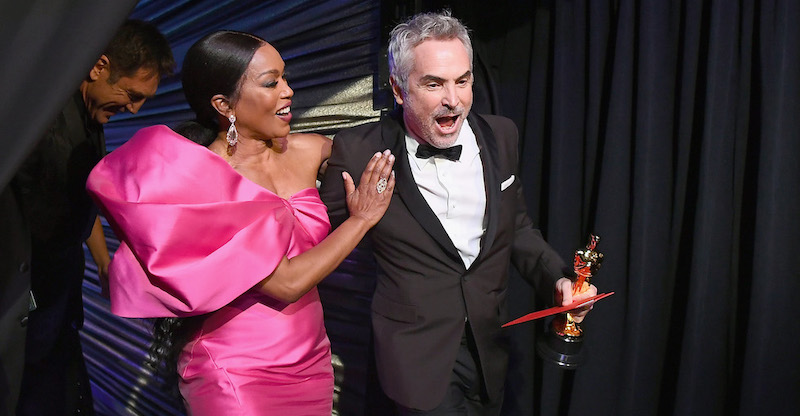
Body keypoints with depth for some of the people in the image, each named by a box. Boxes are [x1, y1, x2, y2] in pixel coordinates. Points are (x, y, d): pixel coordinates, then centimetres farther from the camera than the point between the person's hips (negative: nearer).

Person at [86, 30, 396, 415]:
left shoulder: (309, 151, -3)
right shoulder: (201, 181, -18)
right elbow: (286, 282, -21)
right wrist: (361, 219, -13)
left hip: (312, 361, 6)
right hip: (236, 376, -5)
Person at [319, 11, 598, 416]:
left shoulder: (500, 135, -2)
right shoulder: (361, 151, -15)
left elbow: (515, 226, 8)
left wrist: (557, 279, -4)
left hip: (490, 350, 5)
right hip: (418, 353, -4)